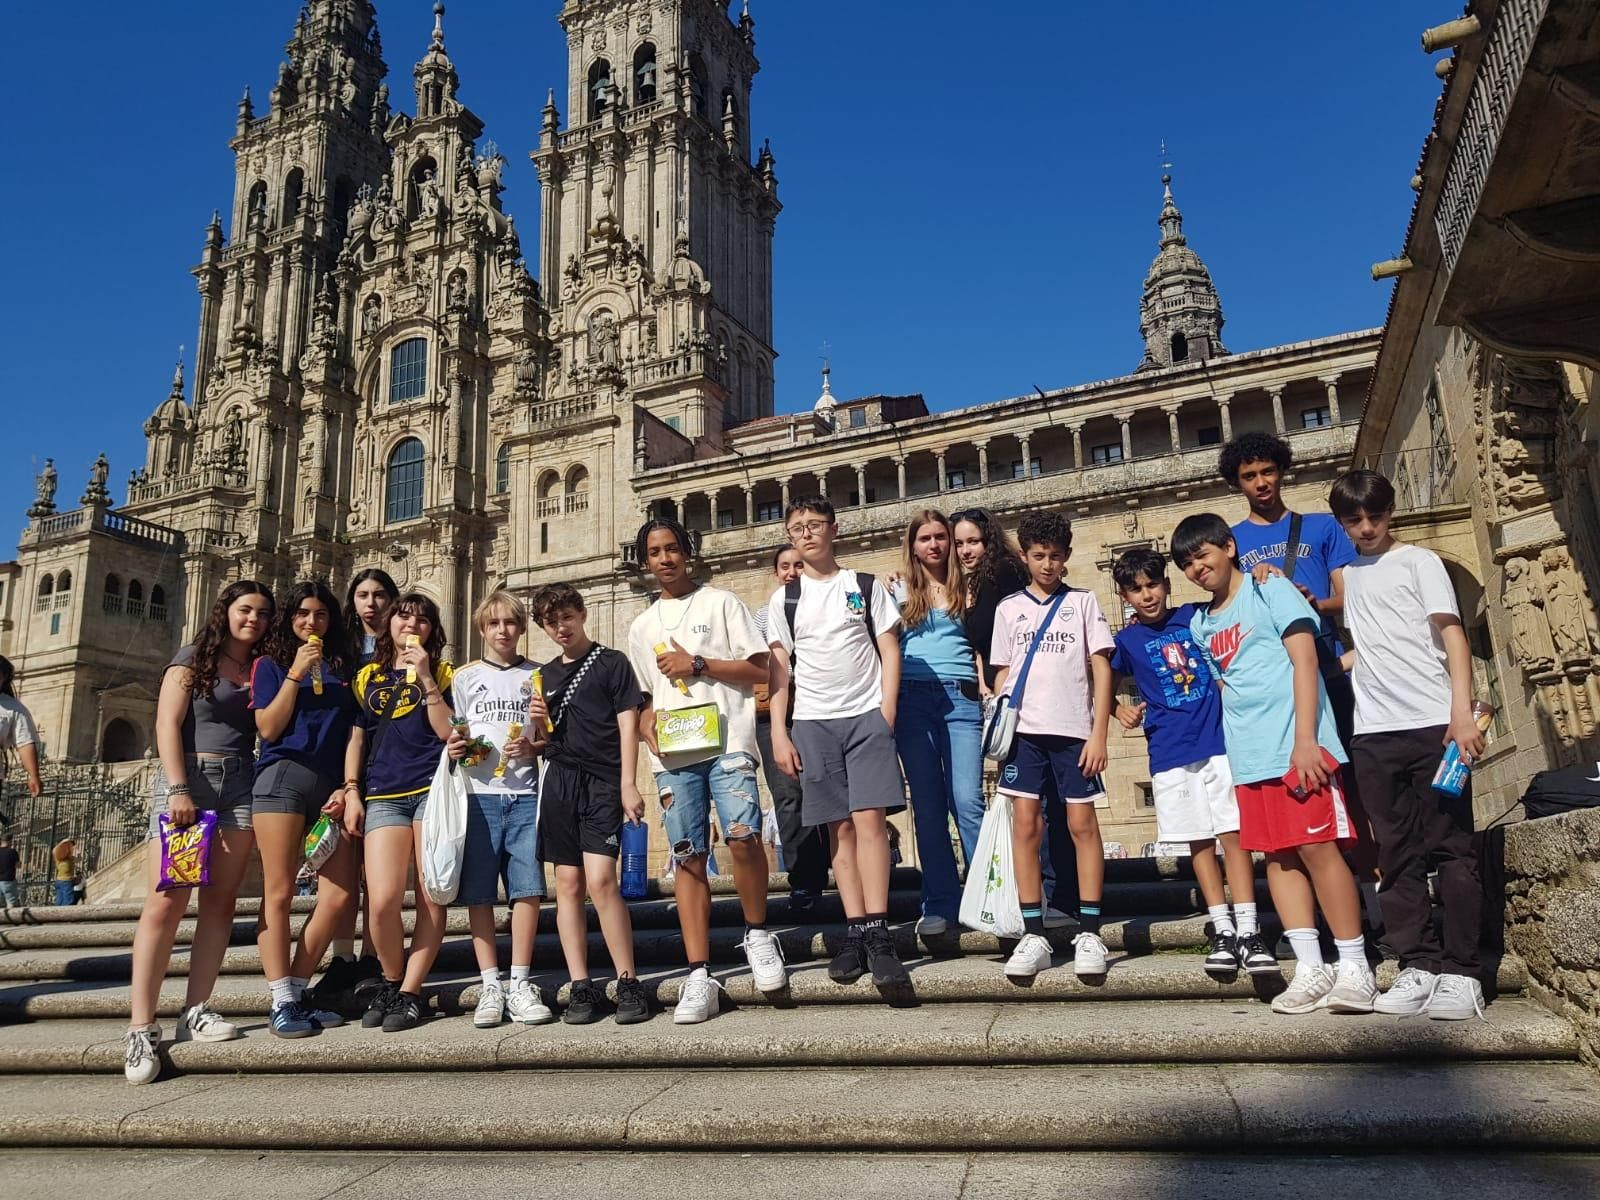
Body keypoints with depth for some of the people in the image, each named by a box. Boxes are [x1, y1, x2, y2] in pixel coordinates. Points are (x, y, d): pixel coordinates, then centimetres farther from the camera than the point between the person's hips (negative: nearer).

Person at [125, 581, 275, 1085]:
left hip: (241, 786, 5)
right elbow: (167, 724, -5)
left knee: (220, 901, 1)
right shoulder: (193, 658, 5)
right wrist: (177, 789, -14)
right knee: (166, 901, -11)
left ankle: (196, 1011, 5)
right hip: (187, 779, -4)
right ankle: (141, 1026, -10)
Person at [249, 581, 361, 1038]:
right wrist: (295, 672, -7)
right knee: (278, 893, -6)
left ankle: (297, 993, 9)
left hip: (331, 786, 4)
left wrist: (346, 787, 4)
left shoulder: (344, 668, 17)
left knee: (341, 895, -3)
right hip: (284, 777, -3)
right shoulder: (272, 664, 9)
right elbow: (268, 729, -2)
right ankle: (281, 1004, 0)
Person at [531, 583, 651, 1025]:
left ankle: (629, 983, -5)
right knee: (568, 883, 3)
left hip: (602, 781, -5)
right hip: (558, 781, 5)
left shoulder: (611, 662, 3)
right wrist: (539, 722, 1)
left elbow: (628, 724, -2)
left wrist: (628, 784, -10)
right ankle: (580, 987, 9)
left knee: (600, 880, -15)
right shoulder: (545, 674, 18)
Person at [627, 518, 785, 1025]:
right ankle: (699, 976, 4)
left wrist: (697, 664, -7)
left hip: (726, 742, -4)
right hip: (672, 754, 4)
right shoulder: (642, 626, 20)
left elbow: (758, 670, 0)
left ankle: (757, 934, 3)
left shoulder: (721, 603, 8)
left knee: (742, 836, -21)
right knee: (688, 858, 1)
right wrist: (647, 724, 2)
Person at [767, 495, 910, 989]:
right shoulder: (784, 598, 10)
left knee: (870, 819, -11)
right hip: (813, 722, 1)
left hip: (867, 716, -1)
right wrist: (779, 732, 1)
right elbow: (779, 670, 8)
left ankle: (878, 935, -10)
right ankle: (857, 933, 5)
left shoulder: (867, 587, 8)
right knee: (840, 827, 2)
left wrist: (887, 710, -6)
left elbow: (889, 650, 6)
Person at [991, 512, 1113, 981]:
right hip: (1023, 730, 1)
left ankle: (1089, 933, 8)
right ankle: (1033, 936, 4)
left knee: (1082, 824, 0)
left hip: (1073, 729, -1)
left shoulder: (1083, 602, 8)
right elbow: (1003, 675, 12)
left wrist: (1098, 733, -5)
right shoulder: (1009, 608, 12)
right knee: (1025, 825, -2)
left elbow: (1101, 669, 3)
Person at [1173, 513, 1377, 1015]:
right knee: (1278, 856, 6)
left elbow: (1305, 659, -9)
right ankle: (1310, 968, 12)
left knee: (1316, 847, -7)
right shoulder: (1201, 624, 16)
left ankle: (1354, 969, 1)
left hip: (1297, 746, -6)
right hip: (1249, 756, 7)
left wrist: (1305, 739, -16)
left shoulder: (1270, 590, -1)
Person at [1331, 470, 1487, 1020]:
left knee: (1450, 848, -2)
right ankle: (1419, 967, 8)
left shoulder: (1419, 561, 5)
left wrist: (1462, 712, -17)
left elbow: (1452, 633, -4)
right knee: (1398, 856, 4)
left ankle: (1461, 972, 2)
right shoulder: (1348, 573, 19)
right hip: (1374, 732, 5)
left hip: (1433, 723, -4)